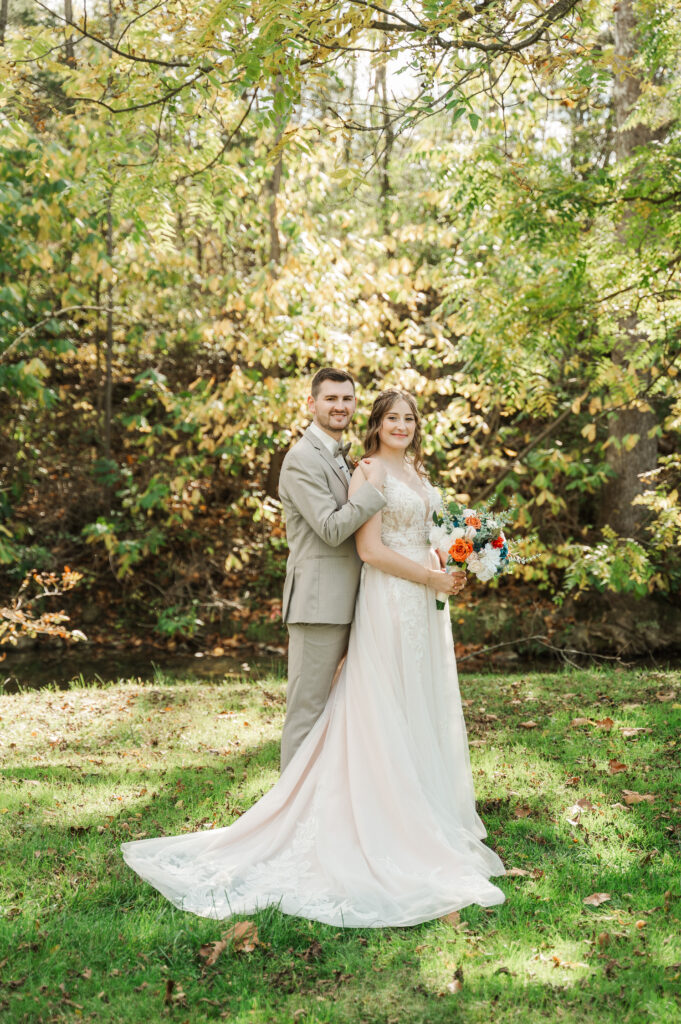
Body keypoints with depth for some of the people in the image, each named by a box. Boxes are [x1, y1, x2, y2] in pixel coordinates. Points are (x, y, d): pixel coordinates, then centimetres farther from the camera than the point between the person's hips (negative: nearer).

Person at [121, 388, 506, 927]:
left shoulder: (418, 473, 17)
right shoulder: (367, 473, -8)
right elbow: (371, 549, -16)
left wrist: (450, 570, 5)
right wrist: (431, 577, -14)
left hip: (427, 605, 8)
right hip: (389, 602, -8)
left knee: (423, 710, 14)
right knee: (386, 712, -3)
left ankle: (426, 813, 25)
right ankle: (388, 822, 5)